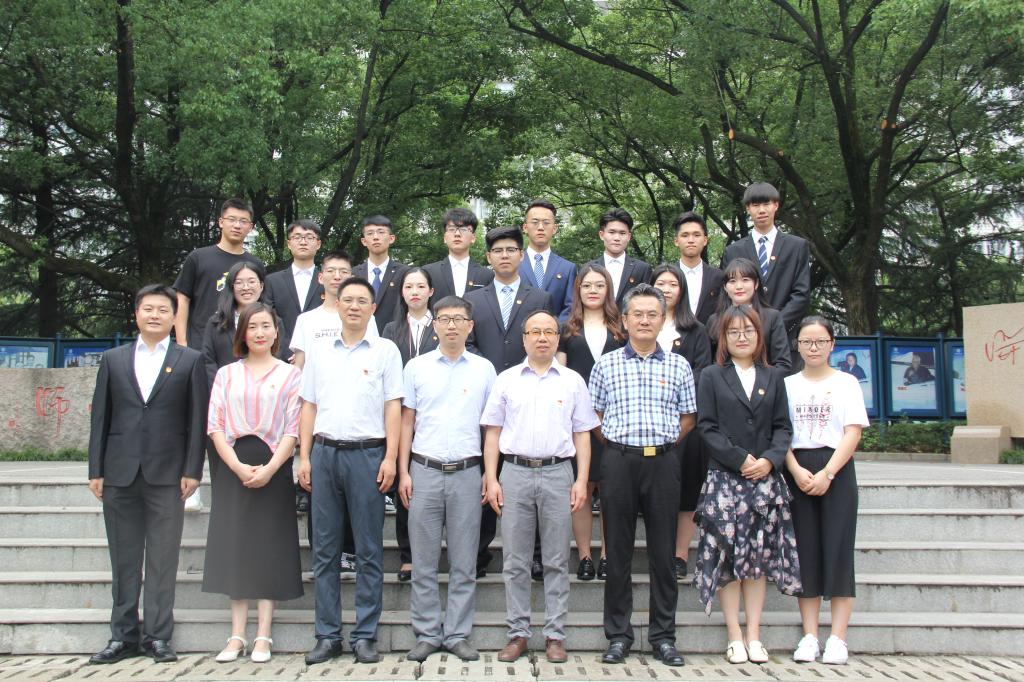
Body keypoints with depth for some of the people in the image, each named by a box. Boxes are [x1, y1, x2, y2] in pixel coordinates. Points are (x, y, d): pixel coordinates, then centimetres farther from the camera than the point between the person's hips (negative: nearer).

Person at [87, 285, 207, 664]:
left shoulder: (190, 361, 6)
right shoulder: (113, 360, 12)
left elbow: (197, 419, 2)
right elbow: (100, 417, 9)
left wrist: (192, 470, -5)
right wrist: (96, 470, 4)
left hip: (167, 474, -2)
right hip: (120, 473, 2)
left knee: (163, 559, 1)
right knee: (124, 559, 8)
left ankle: (158, 636, 8)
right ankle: (124, 636, 16)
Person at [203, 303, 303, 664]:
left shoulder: (290, 374, 5)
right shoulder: (226, 374, 11)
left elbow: (293, 428, -3)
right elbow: (215, 425, 2)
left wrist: (269, 469, -15)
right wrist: (238, 467, -11)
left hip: (274, 468, -2)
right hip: (233, 469, 2)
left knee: (270, 549, 0)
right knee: (234, 548, 3)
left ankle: (263, 637, 6)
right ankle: (237, 636, 10)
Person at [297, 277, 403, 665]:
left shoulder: (385, 351, 4)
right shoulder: (319, 353, 13)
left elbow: (393, 407, 1)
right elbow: (309, 407, 13)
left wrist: (390, 458, -7)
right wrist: (304, 457, 5)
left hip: (367, 454, -3)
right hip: (324, 453, 3)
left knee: (369, 551, 1)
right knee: (324, 550, 6)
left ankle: (365, 636, 9)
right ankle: (328, 636, 14)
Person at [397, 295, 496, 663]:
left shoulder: (484, 369, 6)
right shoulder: (417, 367, 5)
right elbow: (407, 422, 7)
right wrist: (404, 472, 0)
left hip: (466, 472, 0)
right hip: (425, 470, 0)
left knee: (464, 562, 5)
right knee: (423, 561, 5)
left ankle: (458, 634, 15)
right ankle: (427, 633, 15)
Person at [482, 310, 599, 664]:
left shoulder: (573, 381, 8)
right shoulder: (506, 380, 8)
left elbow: (582, 434, 8)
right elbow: (493, 432, 8)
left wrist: (582, 480, -1)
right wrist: (491, 479, 0)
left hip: (558, 473, 0)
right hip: (515, 473, 0)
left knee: (557, 561, 4)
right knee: (516, 562, 4)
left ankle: (555, 635, 12)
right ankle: (518, 634, 13)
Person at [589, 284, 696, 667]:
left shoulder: (678, 365, 7)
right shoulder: (606, 365, 5)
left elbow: (688, 418, 13)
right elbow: (595, 417, 11)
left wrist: (663, 443, 4)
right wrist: (618, 444, 2)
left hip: (663, 462, 1)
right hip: (618, 461, 0)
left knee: (663, 552, 5)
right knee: (618, 552, 5)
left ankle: (663, 635, 15)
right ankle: (618, 635, 14)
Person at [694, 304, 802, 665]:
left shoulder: (773, 378, 11)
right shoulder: (712, 376, 4)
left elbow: (783, 427, 8)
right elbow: (706, 427, -3)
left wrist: (769, 460, -9)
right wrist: (740, 459, -12)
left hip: (764, 478, 3)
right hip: (724, 479, -2)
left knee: (759, 556, 4)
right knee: (727, 555, -2)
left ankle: (754, 636, 10)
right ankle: (735, 637, 5)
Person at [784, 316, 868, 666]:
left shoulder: (846, 382, 5)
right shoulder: (788, 384, 10)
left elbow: (853, 433, -3)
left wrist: (827, 473, -14)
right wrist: (797, 472, -12)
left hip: (837, 470, -2)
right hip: (797, 471, 2)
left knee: (837, 550, -5)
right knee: (805, 552, 2)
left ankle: (838, 638, 0)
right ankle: (809, 636, 7)